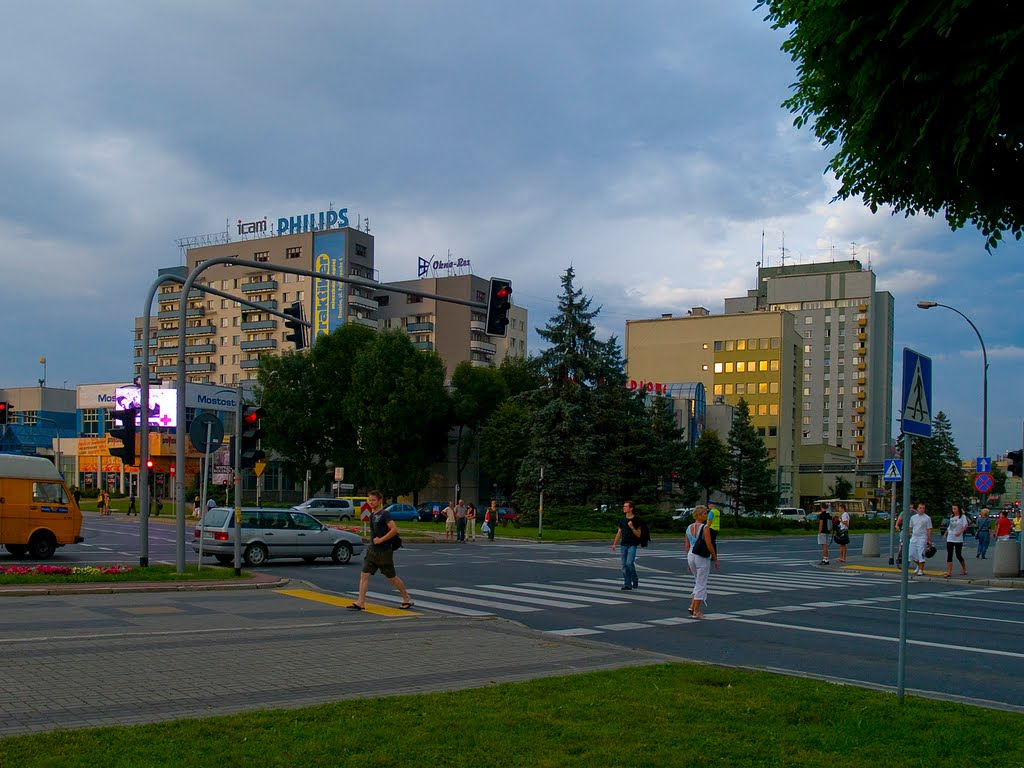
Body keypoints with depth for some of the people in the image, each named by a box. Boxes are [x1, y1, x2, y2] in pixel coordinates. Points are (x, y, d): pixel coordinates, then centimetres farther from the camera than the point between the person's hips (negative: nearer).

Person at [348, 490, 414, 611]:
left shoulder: (385, 514, -13)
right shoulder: (372, 515, 12)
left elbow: (394, 530, -22)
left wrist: (381, 539, -20)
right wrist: (373, 539, 11)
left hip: (384, 551, -8)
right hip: (372, 550, 8)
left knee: (392, 577, 3)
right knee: (364, 574, -2)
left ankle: (407, 600, 18)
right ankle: (360, 603, -1)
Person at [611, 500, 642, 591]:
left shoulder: (636, 520, -6)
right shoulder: (623, 519, 9)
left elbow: (638, 535, -6)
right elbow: (619, 532, 15)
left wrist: (632, 527, -21)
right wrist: (614, 544, 11)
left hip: (632, 545, -5)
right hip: (624, 545, 5)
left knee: (629, 563, -15)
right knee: (624, 565, 3)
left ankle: (635, 581, 6)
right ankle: (627, 585, 9)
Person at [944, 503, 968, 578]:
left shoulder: (962, 516, -4)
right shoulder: (951, 517, 14)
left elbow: (965, 526, -15)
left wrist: (960, 532, -30)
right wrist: (945, 533, 22)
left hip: (958, 539, -5)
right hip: (950, 539, 5)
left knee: (958, 555, 3)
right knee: (949, 555, -5)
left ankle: (964, 569, 26)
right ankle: (949, 572, -7)